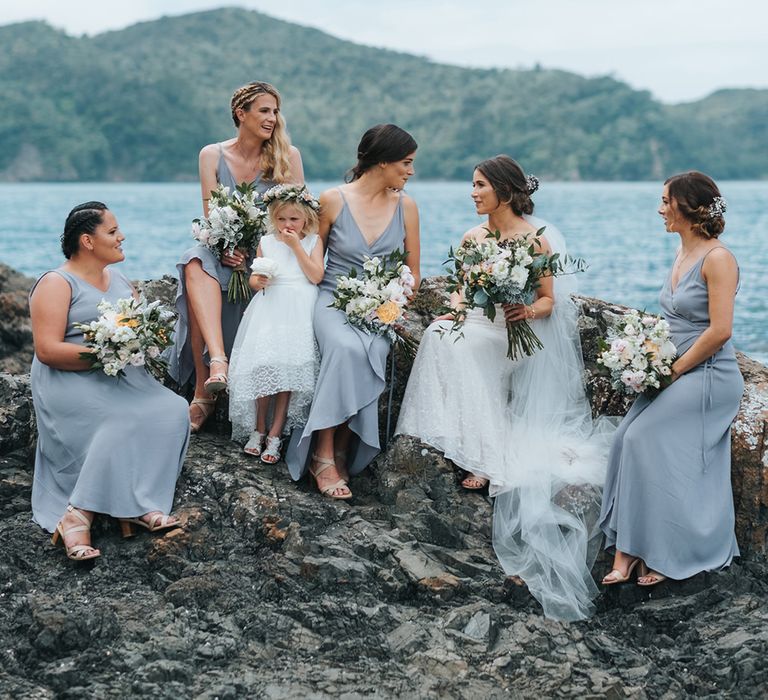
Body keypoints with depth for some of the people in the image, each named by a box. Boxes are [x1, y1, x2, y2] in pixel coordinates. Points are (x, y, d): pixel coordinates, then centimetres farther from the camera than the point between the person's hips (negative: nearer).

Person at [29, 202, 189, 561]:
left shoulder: (120, 281, 19)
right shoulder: (56, 284, -5)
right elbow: (47, 350, -15)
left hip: (123, 378, 7)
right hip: (71, 381, -7)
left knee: (173, 410, -18)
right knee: (125, 423, -31)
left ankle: (136, 504, -21)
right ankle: (77, 516, -27)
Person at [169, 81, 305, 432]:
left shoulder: (288, 156, 3)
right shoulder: (212, 155, 7)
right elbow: (210, 216, 2)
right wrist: (225, 249, -19)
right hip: (225, 254, 1)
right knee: (196, 265, -35)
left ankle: (204, 392, -32)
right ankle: (217, 362, -52)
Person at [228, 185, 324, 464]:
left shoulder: (313, 241, 9)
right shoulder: (266, 242, 14)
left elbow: (316, 276, -4)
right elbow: (253, 279, 15)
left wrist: (296, 246, -6)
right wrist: (258, 281, -9)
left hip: (299, 312, -1)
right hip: (269, 308, 1)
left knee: (289, 366, -11)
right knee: (263, 365, -12)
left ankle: (275, 433, -2)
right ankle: (258, 428, 2)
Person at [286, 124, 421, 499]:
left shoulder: (405, 206, 7)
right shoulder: (334, 200, -1)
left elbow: (412, 272, 14)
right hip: (334, 299, -2)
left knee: (369, 352, -33)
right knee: (346, 348, -36)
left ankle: (341, 451, -25)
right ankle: (325, 454, -29)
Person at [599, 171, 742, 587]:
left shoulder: (717, 259, -14)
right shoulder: (682, 255, 13)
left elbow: (720, 330, -20)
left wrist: (674, 370, -14)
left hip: (709, 377, -8)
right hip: (679, 375, 8)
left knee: (643, 439, -15)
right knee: (629, 438, -6)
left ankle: (667, 553, -2)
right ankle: (628, 551, -5)